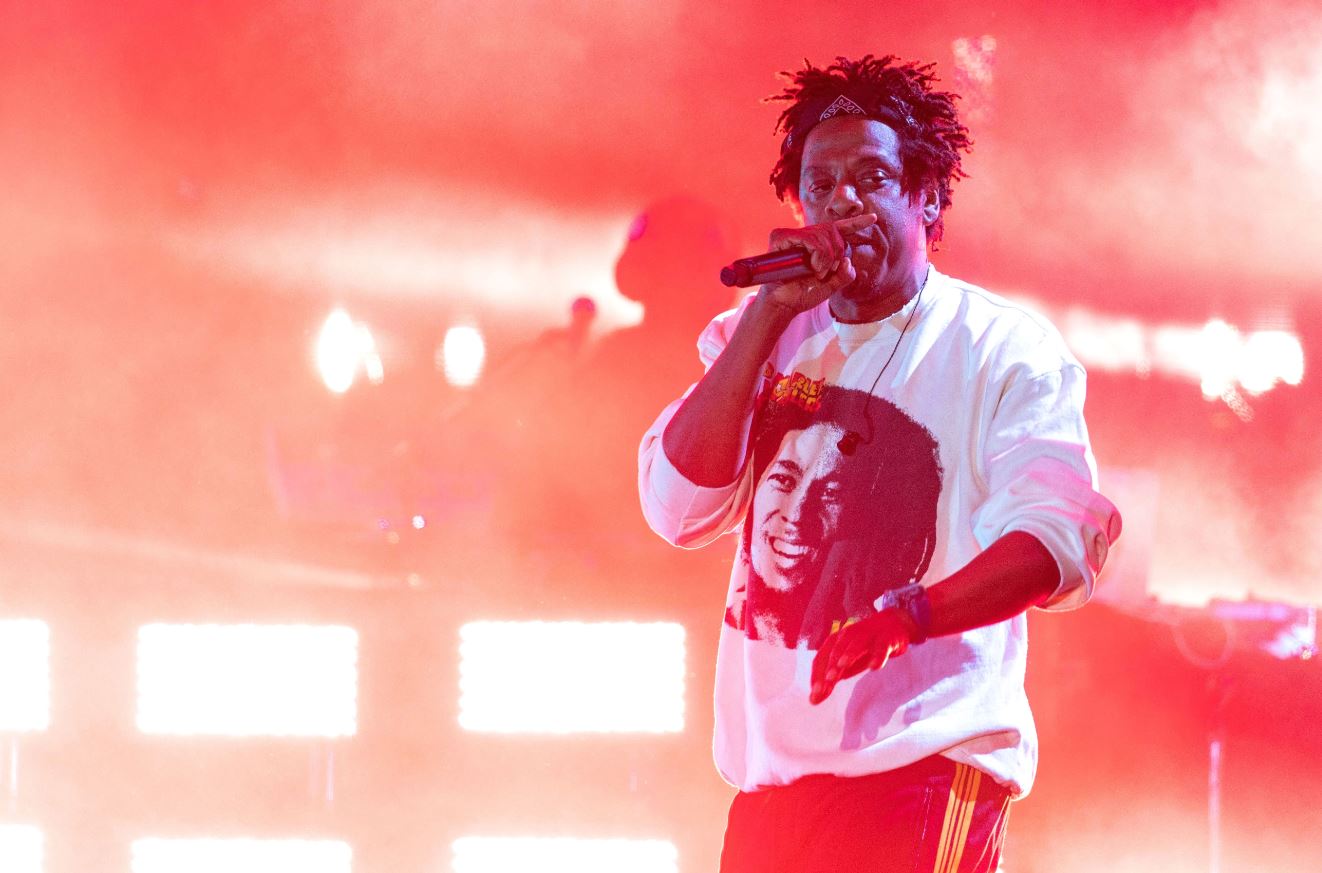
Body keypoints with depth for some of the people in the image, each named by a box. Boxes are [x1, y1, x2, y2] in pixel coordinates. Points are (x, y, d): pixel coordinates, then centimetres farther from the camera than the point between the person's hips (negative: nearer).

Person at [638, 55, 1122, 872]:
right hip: (773, 767, 5)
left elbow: (1057, 537, -12)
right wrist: (768, 317, -5)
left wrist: (907, 614, -29)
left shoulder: (1004, 349, -1)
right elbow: (678, 507, 2)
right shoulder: (763, 340, 15)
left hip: (930, 756, -5)